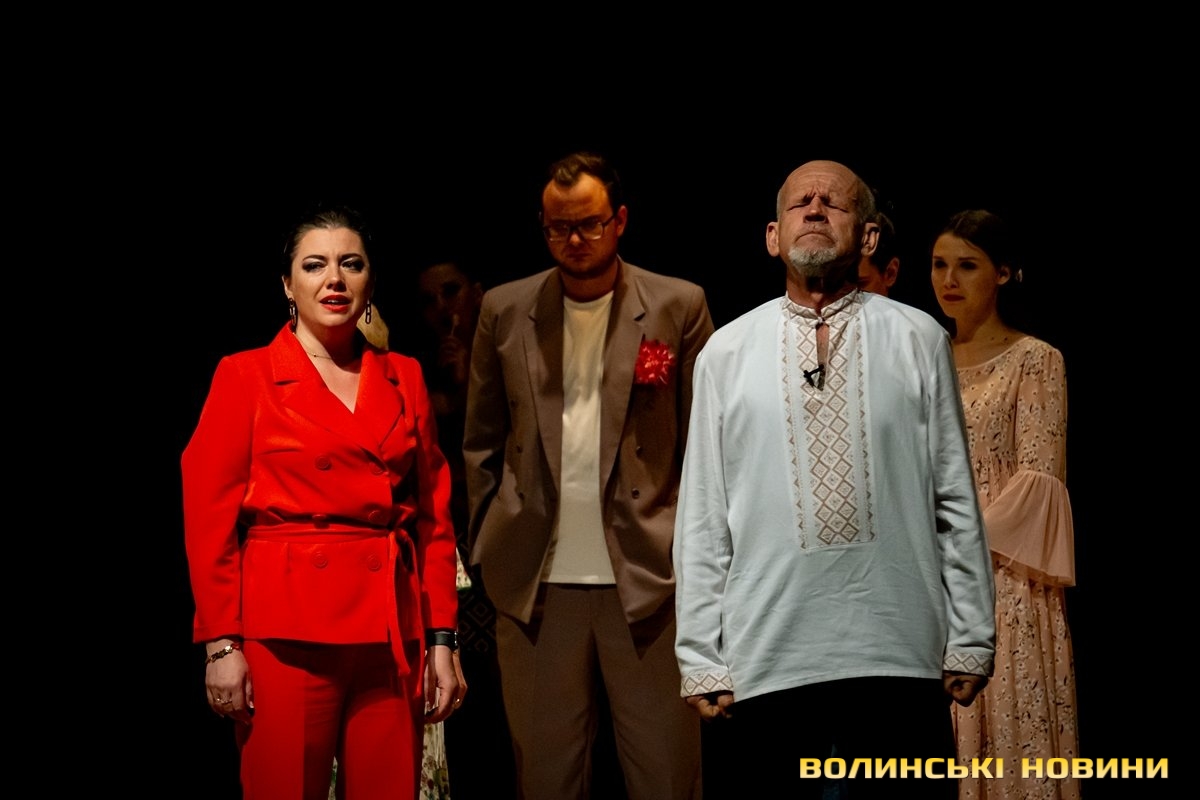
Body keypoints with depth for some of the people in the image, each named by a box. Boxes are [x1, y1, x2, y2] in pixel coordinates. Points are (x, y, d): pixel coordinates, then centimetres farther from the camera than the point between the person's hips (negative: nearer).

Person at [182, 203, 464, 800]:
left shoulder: (404, 379, 13)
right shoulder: (244, 376, 2)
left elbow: (435, 515, 11)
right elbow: (209, 516, -2)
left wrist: (442, 639, 5)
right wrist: (222, 644, -9)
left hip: (392, 635, 3)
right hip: (286, 633, -3)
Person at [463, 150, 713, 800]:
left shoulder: (678, 307, 2)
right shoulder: (505, 312, 8)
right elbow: (481, 444, 12)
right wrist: (488, 549, 6)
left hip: (647, 577, -2)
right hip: (536, 584, 2)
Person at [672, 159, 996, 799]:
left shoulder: (918, 340, 5)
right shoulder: (725, 353, 6)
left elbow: (955, 502, 6)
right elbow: (701, 519, 6)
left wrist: (970, 640, 4)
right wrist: (700, 660, 2)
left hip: (901, 658, 0)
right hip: (766, 661, 0)